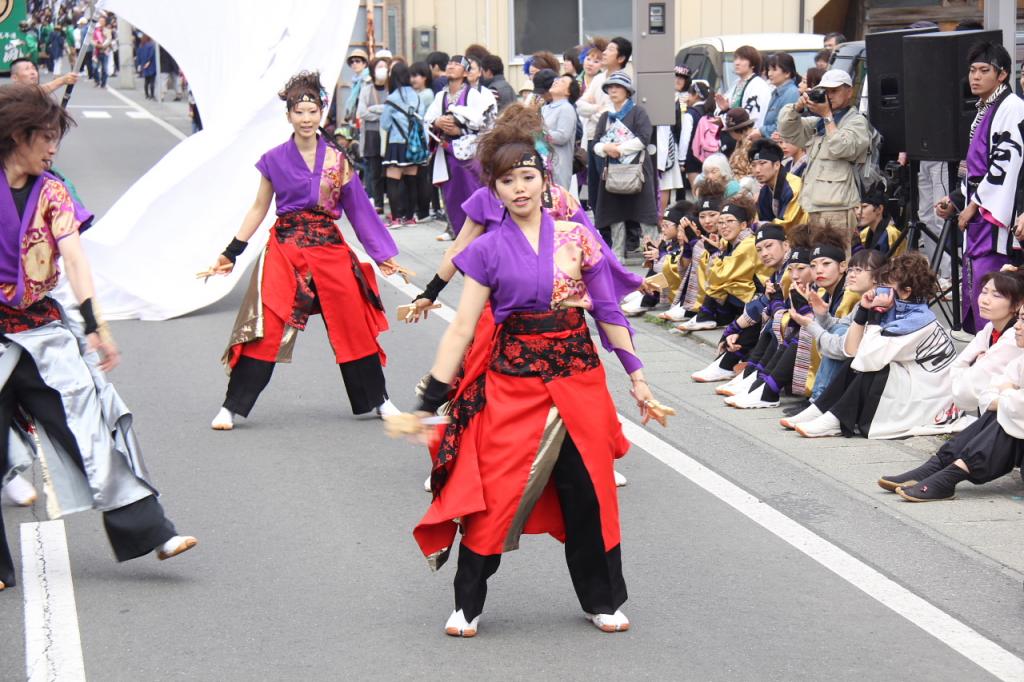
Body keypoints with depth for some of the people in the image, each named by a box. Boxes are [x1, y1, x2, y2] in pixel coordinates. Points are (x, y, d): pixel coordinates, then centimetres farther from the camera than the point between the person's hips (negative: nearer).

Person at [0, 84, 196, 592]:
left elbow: (74, 258, -5)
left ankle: (147, 531, -5)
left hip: (43, 328, 3)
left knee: (92, 424, -4)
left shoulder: (52, 193, 5)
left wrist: (95, 325, -16)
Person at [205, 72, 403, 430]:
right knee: (266, 329, -8)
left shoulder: (337, 160, 4)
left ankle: (379, 399, 19)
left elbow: (359, 209, 9)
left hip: (330, 249, 1)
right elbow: (259, 208, 10)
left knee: (354, 325, 4)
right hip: (285, 249, -1)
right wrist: (231, 253, 8)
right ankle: (231, 407, -2)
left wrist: (383, 254, 9)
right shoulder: (275, 160, 3)